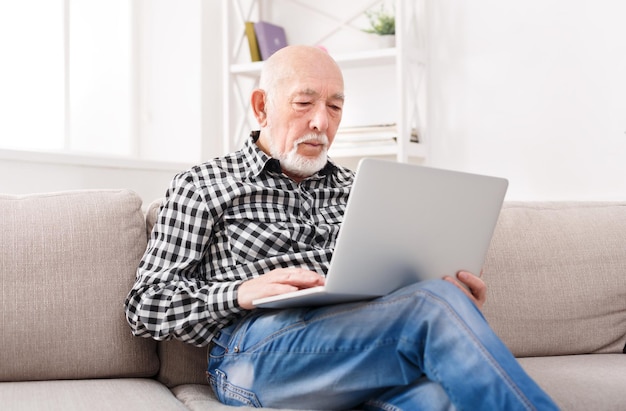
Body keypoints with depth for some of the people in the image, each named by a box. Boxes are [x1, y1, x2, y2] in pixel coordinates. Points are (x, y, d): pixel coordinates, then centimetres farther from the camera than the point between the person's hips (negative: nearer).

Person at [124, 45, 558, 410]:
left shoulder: (355, 188, 25)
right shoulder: (202, 186, 12)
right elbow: (146, 306, 7)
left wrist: (451, 288, 0)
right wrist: (242, 291, -12)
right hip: (253, 355, -3)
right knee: (437, 304, -28)